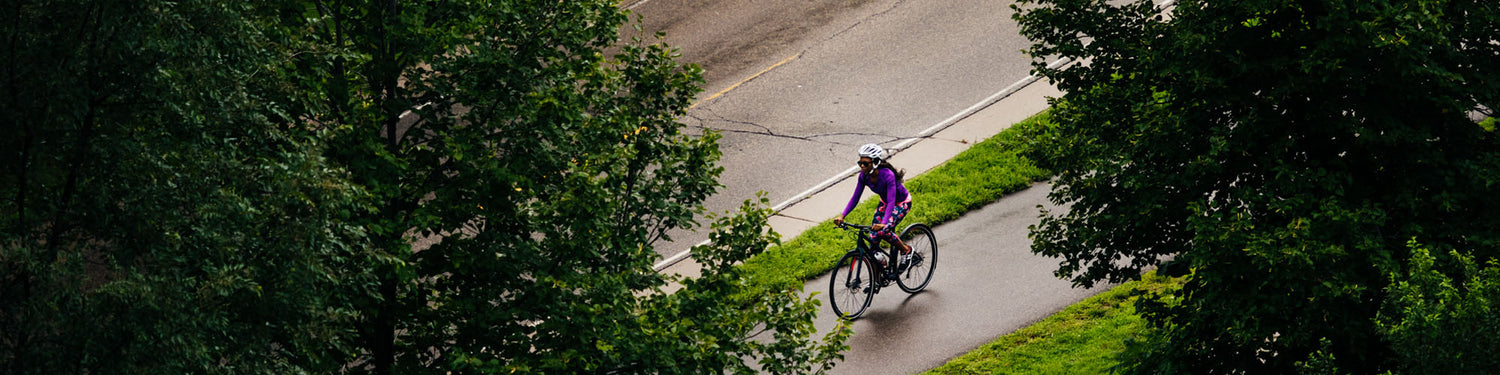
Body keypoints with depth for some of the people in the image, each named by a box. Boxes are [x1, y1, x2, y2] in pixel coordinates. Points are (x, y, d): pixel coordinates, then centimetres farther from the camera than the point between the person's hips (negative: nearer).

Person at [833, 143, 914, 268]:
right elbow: (855, 197, -10)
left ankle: (906, 250, -2)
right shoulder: (864, 176, -17)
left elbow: (891, 202, -40)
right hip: (885, 202, 6)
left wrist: (883, 223, -52)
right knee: (873, 235, -8)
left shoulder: (887, 175, -35)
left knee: (882, 231, -25)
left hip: (902, 203, -6)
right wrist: (842, 216, -22)